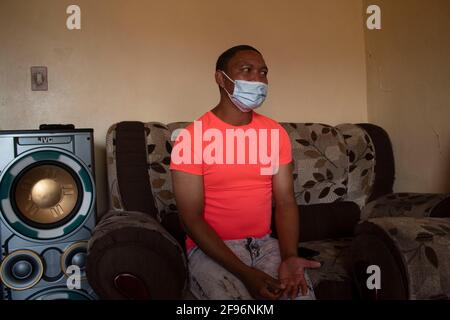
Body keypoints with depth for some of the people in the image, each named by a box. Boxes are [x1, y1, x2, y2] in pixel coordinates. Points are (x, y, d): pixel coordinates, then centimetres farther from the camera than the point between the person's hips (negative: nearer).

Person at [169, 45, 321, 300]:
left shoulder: (276, 133, 3)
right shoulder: (191, 137, -12)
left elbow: (285, 201, 2)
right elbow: (191, 219, -13)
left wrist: (289, 257, -17)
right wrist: (244, 273, -20)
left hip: (265, 244, 4)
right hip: (211, 249, -3)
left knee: (301, 293, -19)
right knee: (232, 297, -29)